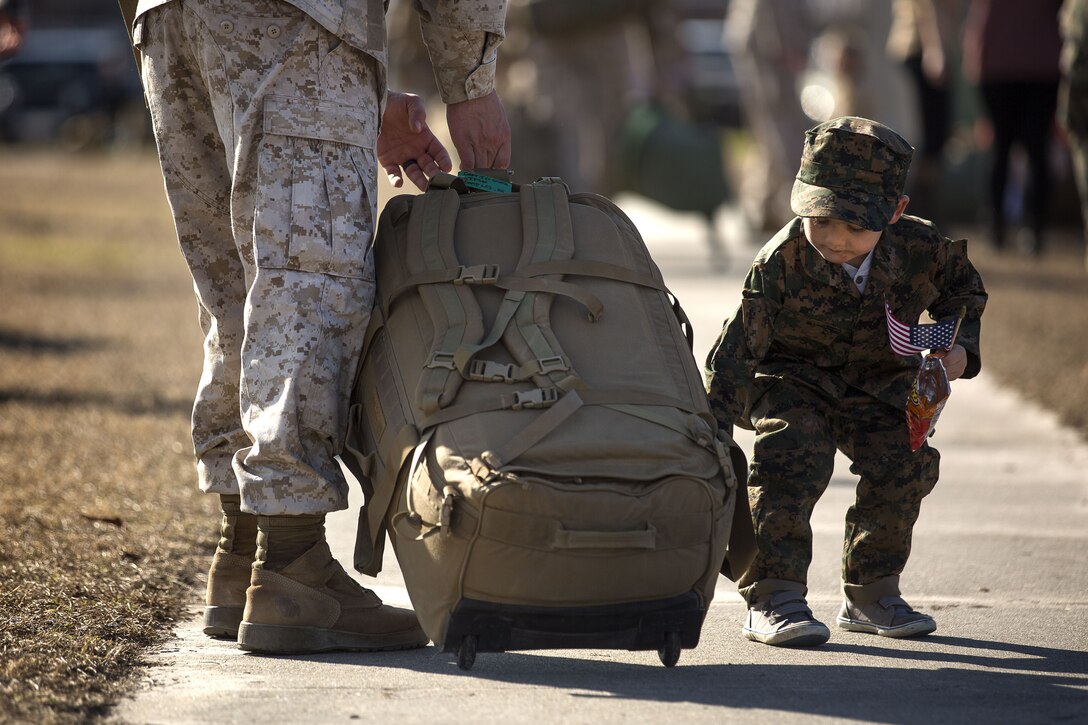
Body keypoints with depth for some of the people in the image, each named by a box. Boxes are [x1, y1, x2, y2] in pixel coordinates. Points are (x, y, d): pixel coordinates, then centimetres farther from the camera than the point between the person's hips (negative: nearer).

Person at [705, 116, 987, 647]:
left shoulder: (921, 249, -18)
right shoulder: (782, 260, -27)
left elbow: (963, 290, 7)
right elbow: (737, 346, -25)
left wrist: (959, 347, -8)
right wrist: (716, 433, -30)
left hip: (877, 385, 3)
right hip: (790, 383, -3)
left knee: (906, 463, -13)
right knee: (793, 456, -27)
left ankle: (870, 592, 8)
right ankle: (773, 596, -18)